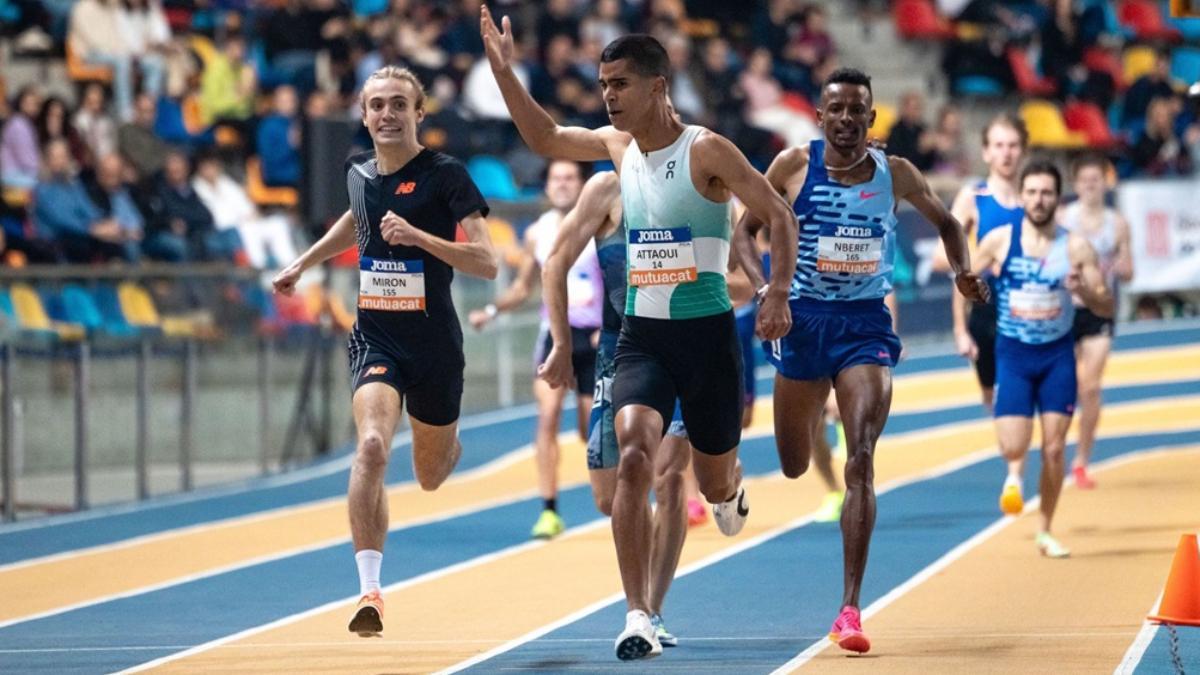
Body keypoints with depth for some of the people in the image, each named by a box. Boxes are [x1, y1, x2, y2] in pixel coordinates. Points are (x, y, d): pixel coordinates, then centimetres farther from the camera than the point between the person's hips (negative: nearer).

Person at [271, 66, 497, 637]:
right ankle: (370, 590, -25)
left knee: (431, 477, 15)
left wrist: (418, 236, -28)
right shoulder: (358, 171, 4)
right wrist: (303, 263, 35)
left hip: (434, 343, -2)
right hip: (375, 338, 2)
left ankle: (451, 443, 56)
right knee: (371, 447, -25)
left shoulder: (445, 176, -11)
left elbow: (487, 263, -17)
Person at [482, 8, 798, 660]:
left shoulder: (706, 151, -12)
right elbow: (545, 138, 17)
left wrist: (778, 290, -25)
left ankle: (730, 488, 53)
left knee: (715, 486, 11)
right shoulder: (619, 145, 5)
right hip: (641, 336, 3)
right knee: (633, 458, -21)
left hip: (707, 334, -3)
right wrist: (503, 70, 7)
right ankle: (638, 619, -22)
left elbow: (779, 216, -12)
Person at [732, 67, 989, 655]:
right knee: (794, 466, 13)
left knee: (861, 461, -15)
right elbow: (745, 230, 3)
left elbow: (944, 220, 17)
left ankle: (850, 609, -16)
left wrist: (962, 271, -1)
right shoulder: (794, 165, -3)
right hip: (803, 318, 1)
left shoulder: (895, 174, 0)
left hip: (866, 321, -1)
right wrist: (764, 286, -15)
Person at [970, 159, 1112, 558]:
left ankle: (1045, 532, 15)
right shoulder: (999, 241, -5)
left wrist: (1083, 289, -23)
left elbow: (1107, 308, -3)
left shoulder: (1076, 248, -6)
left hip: (1058, 355, 0)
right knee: (1013, 447, -13)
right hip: (1013, 353, 0)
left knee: (1054, 449, 1)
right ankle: (1014, 474, 23)